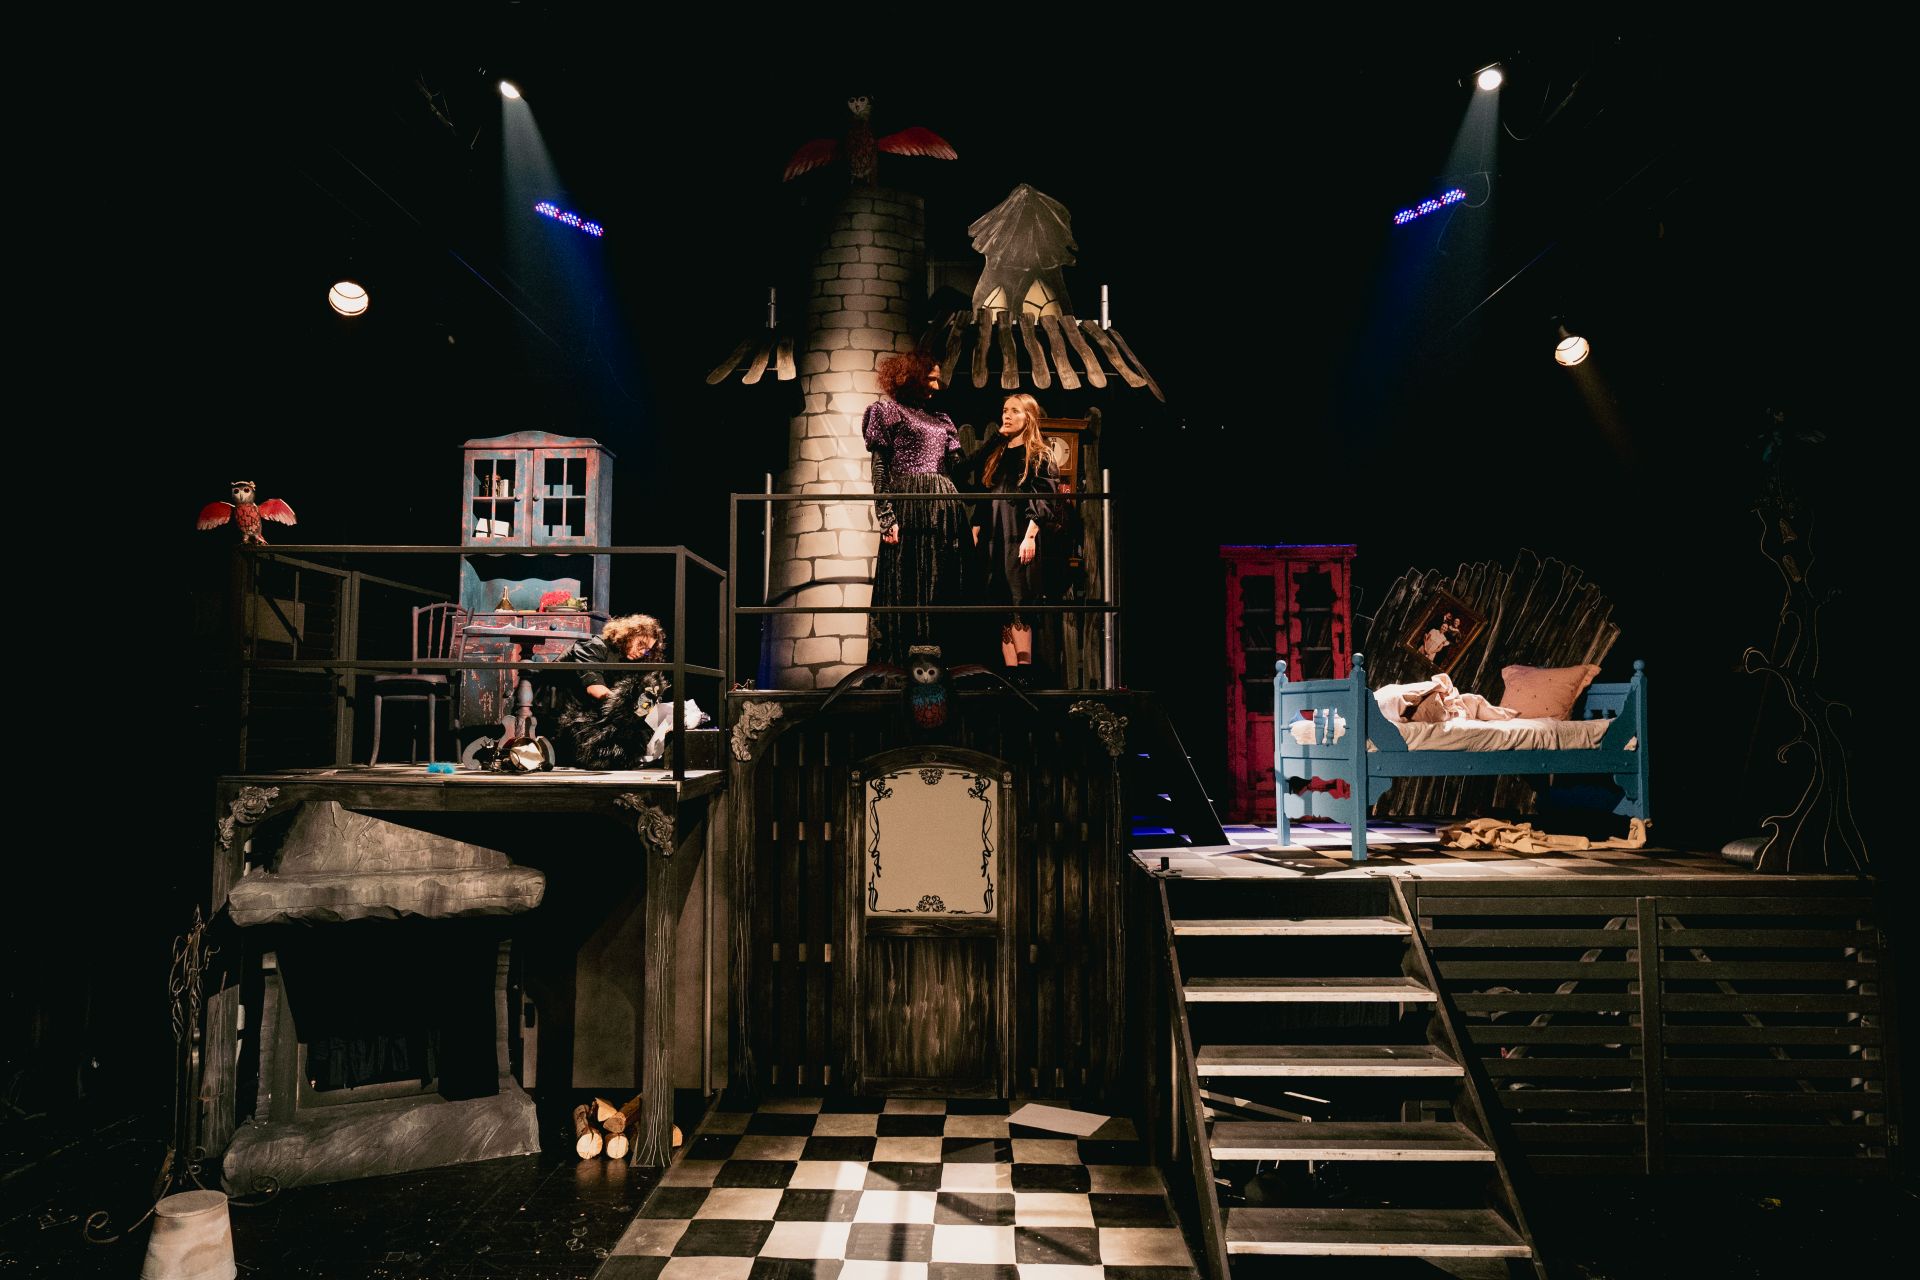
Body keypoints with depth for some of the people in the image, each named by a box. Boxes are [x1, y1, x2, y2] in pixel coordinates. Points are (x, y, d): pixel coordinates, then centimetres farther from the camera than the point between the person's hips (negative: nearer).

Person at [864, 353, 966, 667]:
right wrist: (886, 517, -14)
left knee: (940, 588, 5)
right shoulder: (888, 410, 4)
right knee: (904, 588, -5)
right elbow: (879, 468, -4)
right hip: (909, 509, -6)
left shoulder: (940, 420, 21)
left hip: (944, 511, 6)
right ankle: (898, 666, -1)